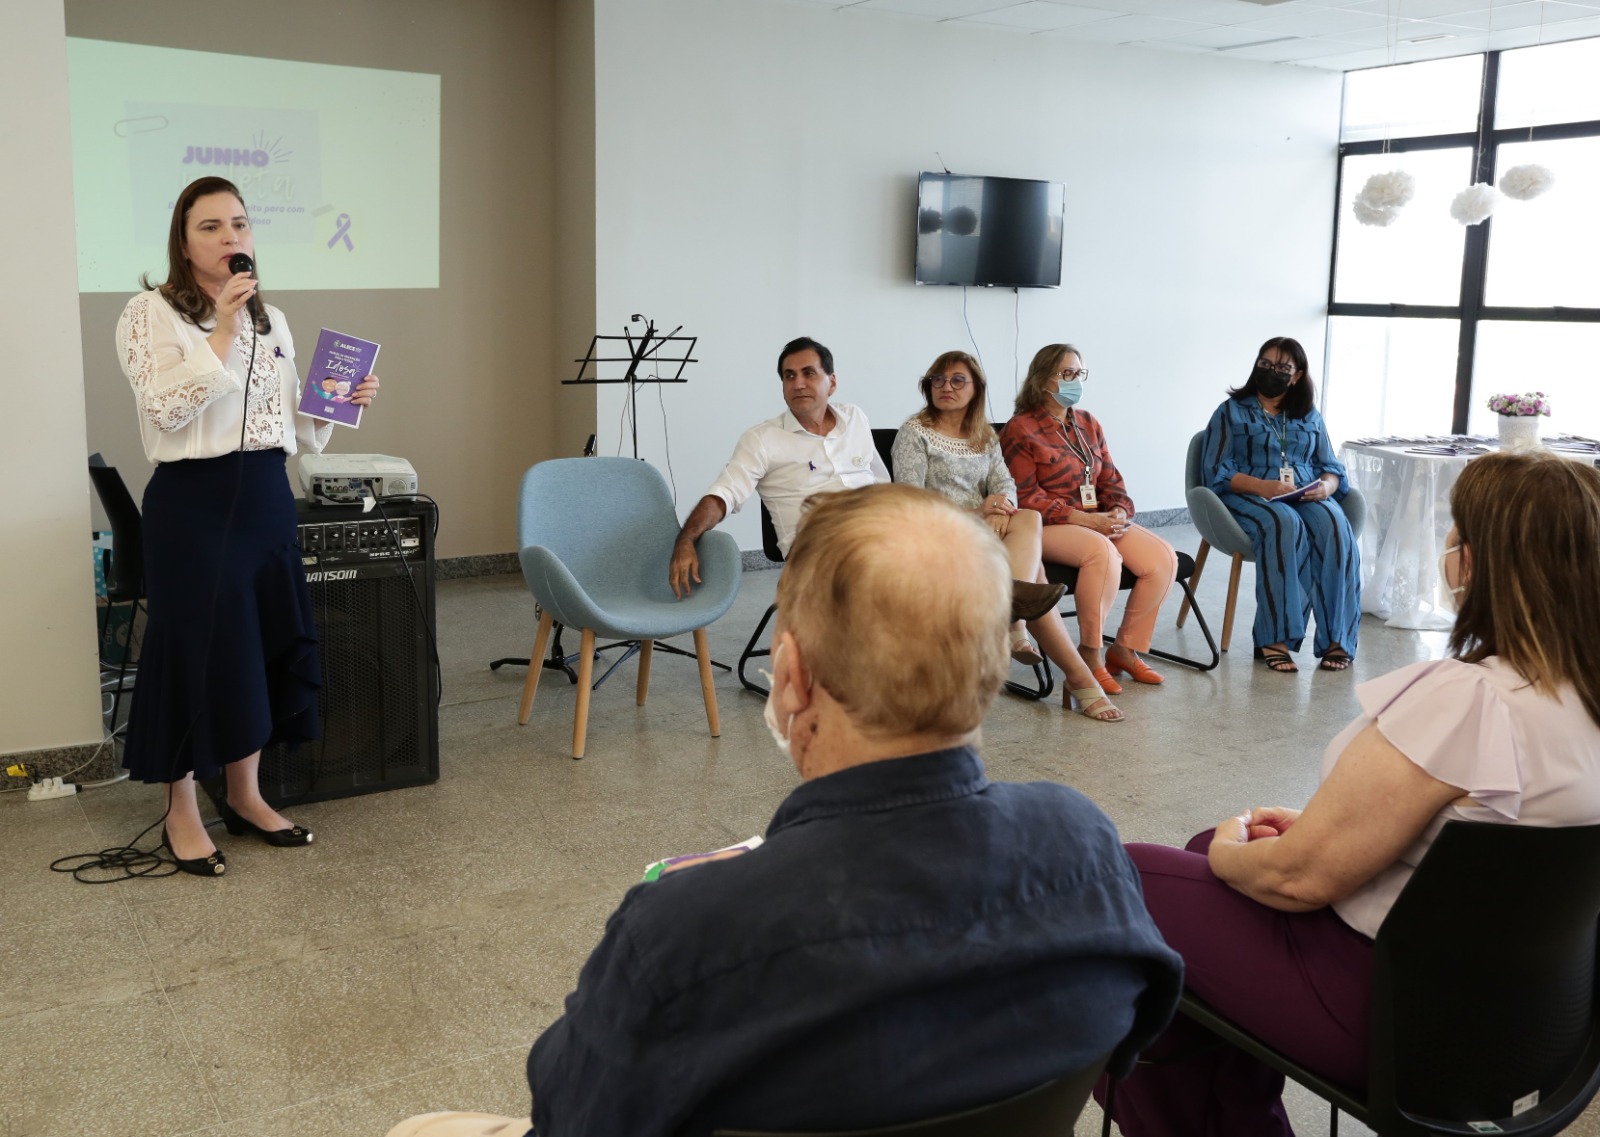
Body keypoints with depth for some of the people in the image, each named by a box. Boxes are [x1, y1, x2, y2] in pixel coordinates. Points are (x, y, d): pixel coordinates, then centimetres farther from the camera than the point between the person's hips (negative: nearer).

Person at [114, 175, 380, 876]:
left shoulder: (272, 320, 13)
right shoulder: (151, 313, -6)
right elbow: (166, 410, -19)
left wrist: (339, 403, 1)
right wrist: (221, 331, -21)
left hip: (266, 496, 6)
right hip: (192, 502, -6)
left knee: (266, 643, 10)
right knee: (196, 650, 0)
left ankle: (245, 797, 26)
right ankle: (181, 812, 16)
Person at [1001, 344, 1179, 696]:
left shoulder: (1087, 423, 17)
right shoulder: (1021, 429, -4)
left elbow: (1110, 480, 17)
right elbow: (1026, 498, -12)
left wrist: (1119, 512, -6)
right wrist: (1085, 520, -20)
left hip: (1099, 521, 7)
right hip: (1049, 526, -7)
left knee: (1163, 558, -16)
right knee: (1103, 552, -37)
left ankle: (1125, 648, -1)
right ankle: (1089, 654, -20)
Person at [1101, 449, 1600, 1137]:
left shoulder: (1463, 698, -31)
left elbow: (1301, 878, -25)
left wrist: (1231, 852, -5)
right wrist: (1322, 822, 8)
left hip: (1387, 1015, -9)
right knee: (1211, 846, 24)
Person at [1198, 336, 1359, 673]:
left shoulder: (1310, 417, 22)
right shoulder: (1232, 412, 10)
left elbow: (1332, 467, 16)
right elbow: (1216, 472, -2)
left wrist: (1326, 485, -9)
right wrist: (1265, 487, -18)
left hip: (1305, 497, 3)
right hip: (1249, 497, -3)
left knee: (1334, 525, -31)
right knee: (1285, 523, -38)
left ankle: (1337, 637, -30)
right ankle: (1275, 637, -36)